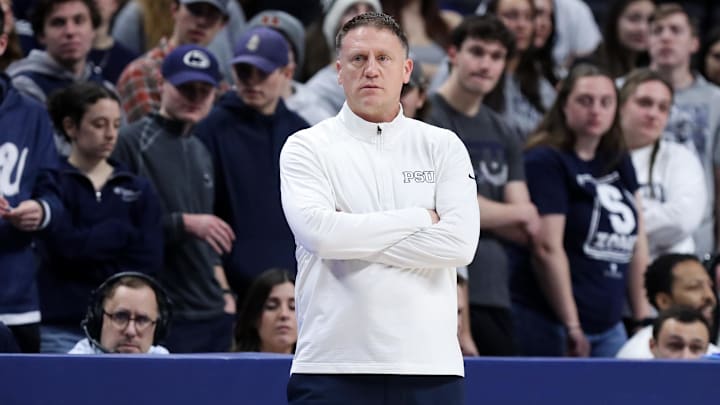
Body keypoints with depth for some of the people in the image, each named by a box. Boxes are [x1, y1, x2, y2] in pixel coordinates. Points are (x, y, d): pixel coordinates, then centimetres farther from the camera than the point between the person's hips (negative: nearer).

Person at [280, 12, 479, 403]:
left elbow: (460, 242, -6)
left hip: (429, 364, 2)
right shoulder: (306, 147, 5)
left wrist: (353, 239, -8)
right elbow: (318, 231, -13)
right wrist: (420, 218, -7)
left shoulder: (443, 147, 9)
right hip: (333, 367, -2)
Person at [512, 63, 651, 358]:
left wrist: (643, 317, 11)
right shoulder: (545, 162, -9)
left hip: (609, 324, 8)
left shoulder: (620, 162, 15)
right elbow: (547, 248, -16)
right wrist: (572, 326, -19)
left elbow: (636, 243, 17)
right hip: (552, 325, -7)